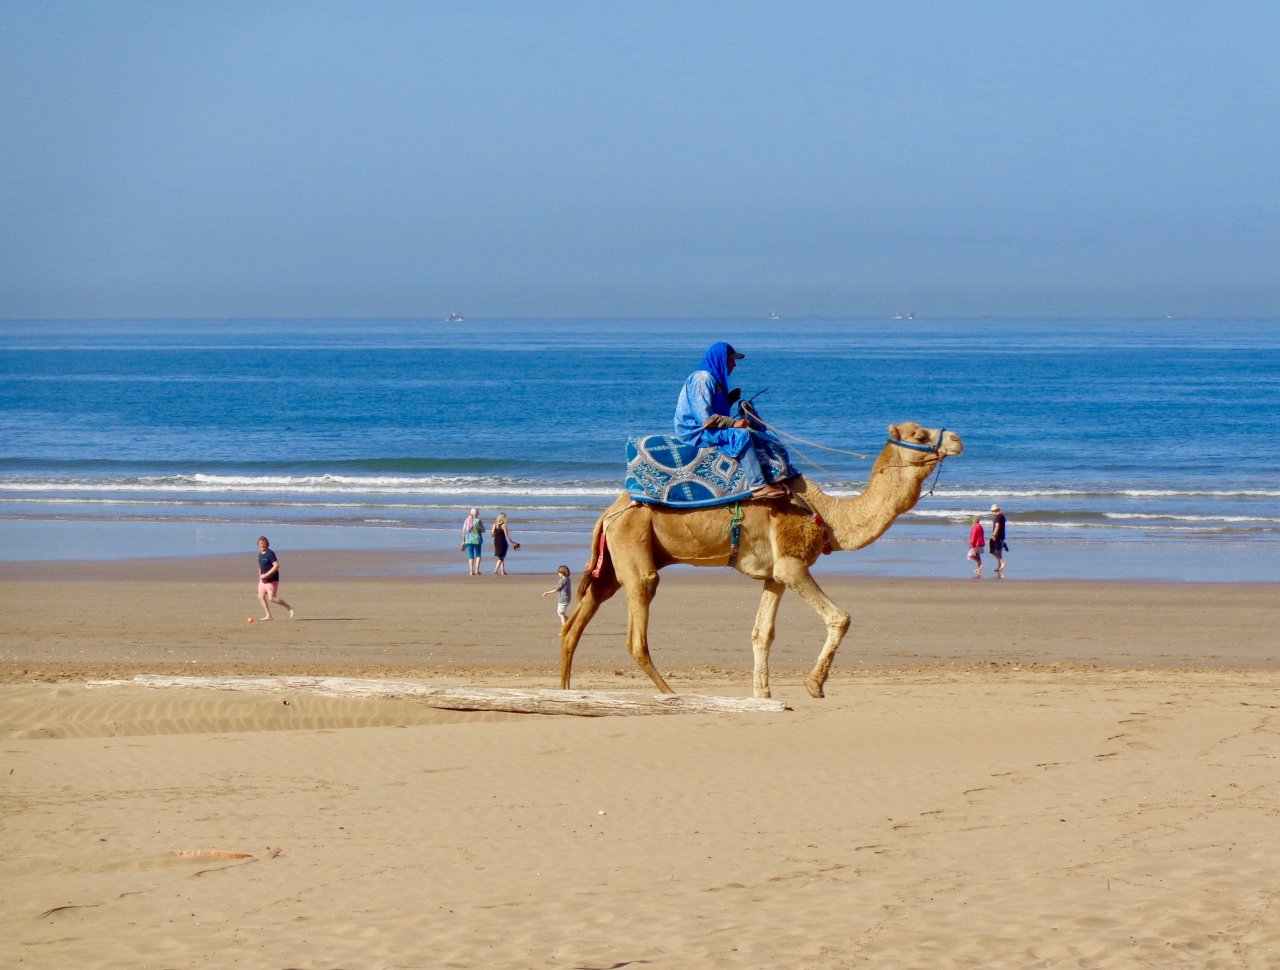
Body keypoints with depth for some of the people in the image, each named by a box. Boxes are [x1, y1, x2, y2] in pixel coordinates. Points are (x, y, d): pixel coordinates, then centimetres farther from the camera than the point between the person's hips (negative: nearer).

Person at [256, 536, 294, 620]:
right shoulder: (260, 554, 10)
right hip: (263, 580, 9)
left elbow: (276, 566, -24)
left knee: (271, 598, -12)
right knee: (260, 596, 2)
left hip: (272, 580, -9)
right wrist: (260, 577, 20)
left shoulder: (270, 553, -16)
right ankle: (268, 615, 7)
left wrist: (266, 575, -26)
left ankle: (289, 608, 1)